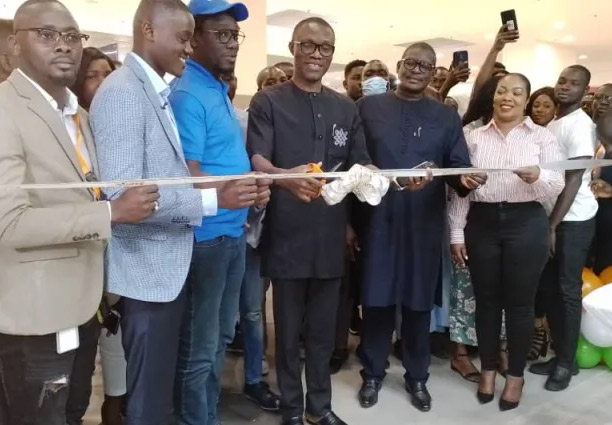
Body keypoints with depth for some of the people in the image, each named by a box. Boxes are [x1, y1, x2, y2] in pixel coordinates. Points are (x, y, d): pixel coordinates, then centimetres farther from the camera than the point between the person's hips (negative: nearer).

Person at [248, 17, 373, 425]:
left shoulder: (346, 108, 13)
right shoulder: (268, 102, 0)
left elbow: (360, 163, 11)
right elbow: (256, 160, -13)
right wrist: (284, 176, -35)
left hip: (331, 236, 4)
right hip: (287, 235, -3)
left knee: (324, 329, 14)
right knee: (289, 330, 8)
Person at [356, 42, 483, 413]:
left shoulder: (447, 117, 8)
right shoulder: (369, 108, 5)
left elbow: (458, 168, 3)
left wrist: (466, 179, -22)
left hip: (424, 224, 1)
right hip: (377, 219, -1)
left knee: (418, 301, 9)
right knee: (376, 300, 6)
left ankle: (417, 377, 27)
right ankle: (373, 374, 25)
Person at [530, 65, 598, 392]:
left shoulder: (580, 124, -13)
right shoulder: (553, 124, 11)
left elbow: (574, 180, -17)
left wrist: (552, 225, -17)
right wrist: (549, 221, 5)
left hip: (573, 220, -8)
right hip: (553, 215, 8)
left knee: (568, 290, 1)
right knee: (550, 287, 11)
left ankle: (567, 362, 14)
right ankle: (559, 355, 23)